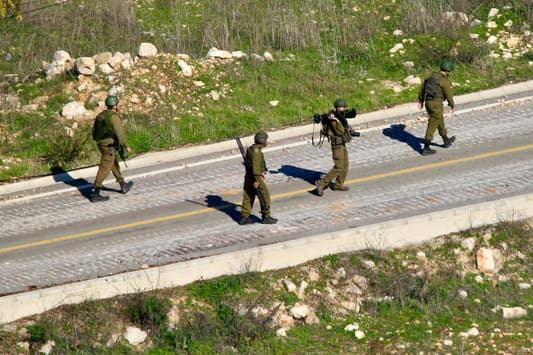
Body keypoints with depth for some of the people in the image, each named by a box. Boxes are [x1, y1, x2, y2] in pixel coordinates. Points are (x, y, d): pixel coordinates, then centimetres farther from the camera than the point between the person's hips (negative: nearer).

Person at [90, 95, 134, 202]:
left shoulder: (100, 116, 9)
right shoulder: (114, 117, -16)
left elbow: (94, 131, 16)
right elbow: (120, 133, -19)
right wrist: (126, 146, -9)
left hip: (101, 144, 9)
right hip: (109, 146, -9)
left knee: (114, 164, 25)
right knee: (104, 169, -6)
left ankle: (123, 185, 39)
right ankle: (95, 194, -8)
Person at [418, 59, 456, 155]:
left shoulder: (432, 76, 8)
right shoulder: (444, 80, -17)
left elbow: (423, 87, 13)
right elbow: (449, 95, -12)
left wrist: (421, 101, 20)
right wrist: (452, 106, 2)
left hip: (428, 102, 8)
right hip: (436, 104, -8)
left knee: (440, 121, 25)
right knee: (432, 126, -2)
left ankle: (446, 141, 41)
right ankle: (426, 148, 0)